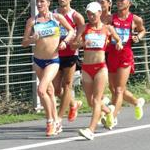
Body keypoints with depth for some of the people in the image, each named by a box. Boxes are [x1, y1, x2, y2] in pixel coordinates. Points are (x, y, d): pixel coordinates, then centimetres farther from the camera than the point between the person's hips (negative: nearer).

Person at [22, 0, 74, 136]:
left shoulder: (57, 17, -5)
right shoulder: (32, 21, -1)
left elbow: (71, 30, 9)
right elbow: (24, 43, 0)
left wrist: (65, 41, -8)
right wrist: (32, 39, -21)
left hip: (53, 61, -4)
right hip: (38, 60, 4)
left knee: (41, 90, -20)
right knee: (49, 91, 16)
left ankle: (50, 121, -2)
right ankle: (56, 122, 30)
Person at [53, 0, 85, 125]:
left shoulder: (76, 16, -4)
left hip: (70, 55, -4)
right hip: (55, 55, 4)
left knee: (67, 85, -3)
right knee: (56, 88, 5)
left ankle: (59, 118, 1)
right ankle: (74, 104, 32)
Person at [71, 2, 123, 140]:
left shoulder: (107, 28, 5)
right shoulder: (84, 28, 7)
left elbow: (118, 39, 22)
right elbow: (73, 44, 1)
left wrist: (119, 43, -1)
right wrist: (81, 44, -20)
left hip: (101, 67, -3)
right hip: (86, 68, 3)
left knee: (96, 100, -14)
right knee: (90, 102, 11)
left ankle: (91, 130, -24)